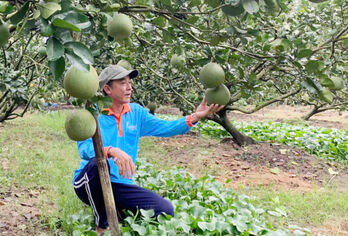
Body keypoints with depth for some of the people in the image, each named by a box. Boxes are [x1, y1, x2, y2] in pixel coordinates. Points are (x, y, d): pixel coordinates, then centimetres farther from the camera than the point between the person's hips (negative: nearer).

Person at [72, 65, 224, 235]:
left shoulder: (136, 112, 6)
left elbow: (164, 128, -2)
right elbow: (84, 148, -25)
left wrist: (194, 117, -17)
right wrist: (112, 151, -45)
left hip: (120, 185, 4)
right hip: (90, 182, -4)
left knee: (165, 210, -13)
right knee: (99, 164, -39)